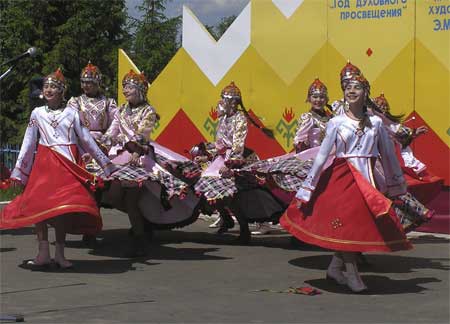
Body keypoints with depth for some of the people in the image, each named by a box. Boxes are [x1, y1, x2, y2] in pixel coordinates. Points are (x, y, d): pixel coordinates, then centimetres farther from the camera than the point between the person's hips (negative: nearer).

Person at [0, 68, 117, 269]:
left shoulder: (71, 113, 10)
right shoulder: (37, 113, 13)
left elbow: (87, 140, 12)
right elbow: (28, 143, 13)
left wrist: (105, 163, 10)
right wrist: (18, 171, 10)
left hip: (68, 165, -1)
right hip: (44, 164, 1)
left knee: (65, 207, -9)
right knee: (38, 205, -10)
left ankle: (59, 254, 0)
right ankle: (43, 253, -5)